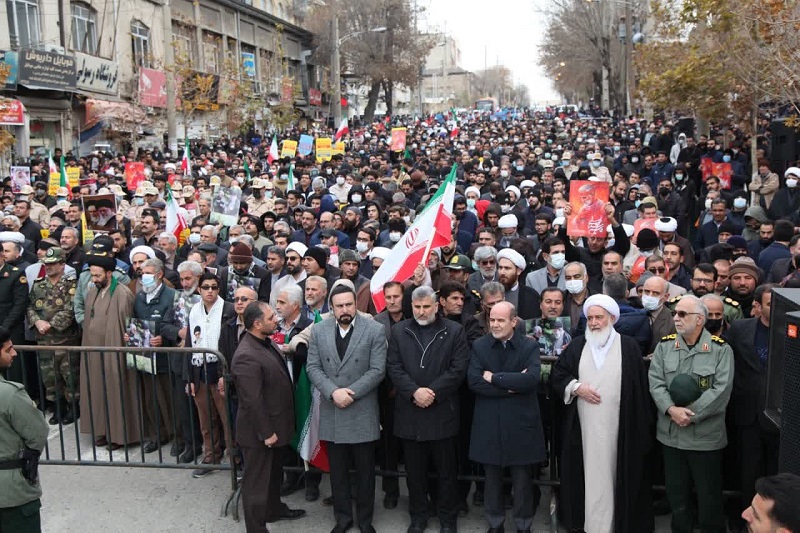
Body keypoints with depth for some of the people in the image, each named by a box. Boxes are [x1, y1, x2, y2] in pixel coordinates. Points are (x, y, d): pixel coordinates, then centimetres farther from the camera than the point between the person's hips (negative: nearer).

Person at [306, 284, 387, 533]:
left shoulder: (375, 330, -6)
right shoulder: (318, 330, 2)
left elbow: (377, 370, -10)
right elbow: (313, 367, -1)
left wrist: (350, 392, -17)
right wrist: (333, 392, -15)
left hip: (363, 412, -2)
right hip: (331, 412, 2)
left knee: (365, 470, 10)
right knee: (337, 470, 13)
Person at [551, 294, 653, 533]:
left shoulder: (629, 347, -1)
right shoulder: (577, 346, 7)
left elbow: (639, 387, -1)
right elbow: (557, 374, 9)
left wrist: (642, 424, -4)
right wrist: (576, 387, -9)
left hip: (618, 426, -2)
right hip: (584, 426, 2)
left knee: (613, 473, 3)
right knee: (589, 471, 8)